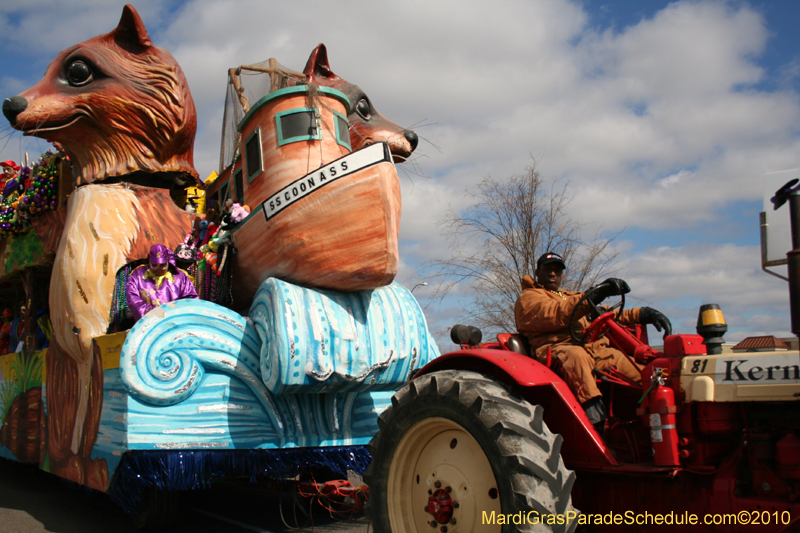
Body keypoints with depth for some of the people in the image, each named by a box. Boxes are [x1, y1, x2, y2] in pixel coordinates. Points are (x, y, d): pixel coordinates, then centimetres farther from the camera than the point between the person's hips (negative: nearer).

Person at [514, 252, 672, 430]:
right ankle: (596, 423, -56)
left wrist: (642, 314, 13)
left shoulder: (570, 297, 37)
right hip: (557, 349, -7)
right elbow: (556, 314, -8)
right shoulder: (528, 298, 13)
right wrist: (596, 294, -18)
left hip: (597, 350, 7)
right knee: (576, 355, -42)